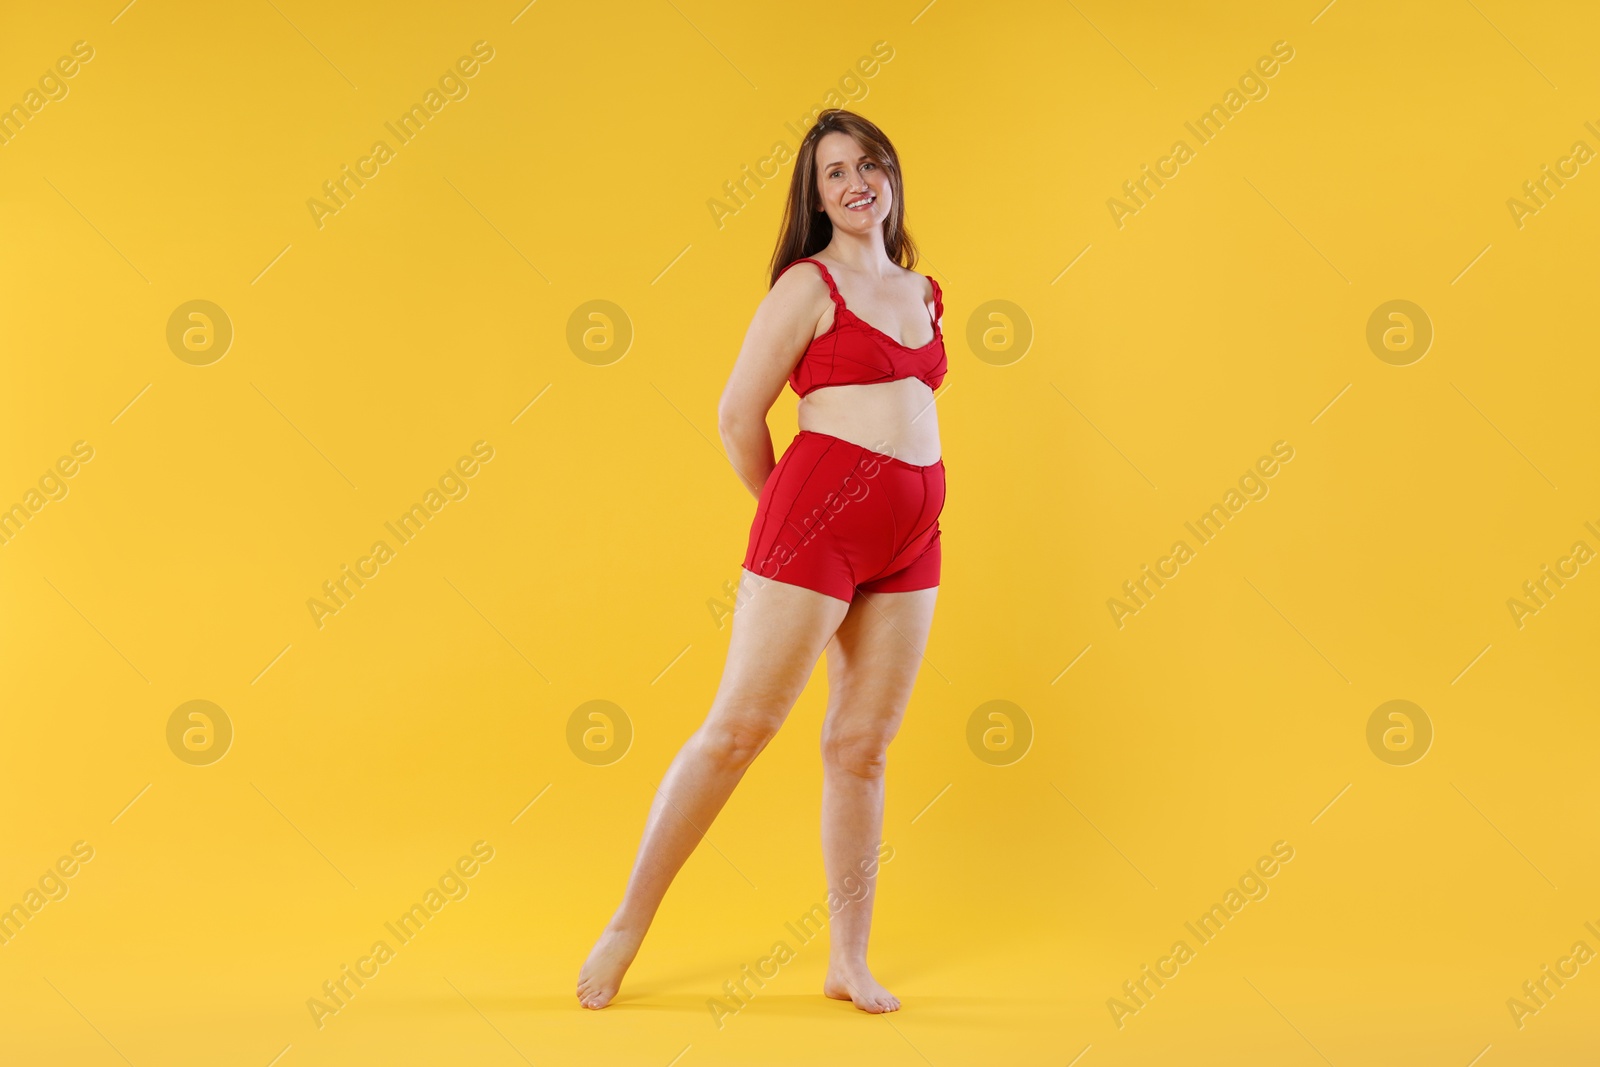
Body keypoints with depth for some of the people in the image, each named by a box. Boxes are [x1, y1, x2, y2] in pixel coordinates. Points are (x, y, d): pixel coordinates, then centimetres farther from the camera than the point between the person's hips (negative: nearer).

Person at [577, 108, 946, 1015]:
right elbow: (739, 415, -4)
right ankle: (628, 927, 8)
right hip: (820, 513, -6)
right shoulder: (808, 286, -3)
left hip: (911, 539, 6)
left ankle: (850, 960, 16)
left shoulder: (923, 293, 17)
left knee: (864, 746, 7)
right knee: (739, 728, -4)